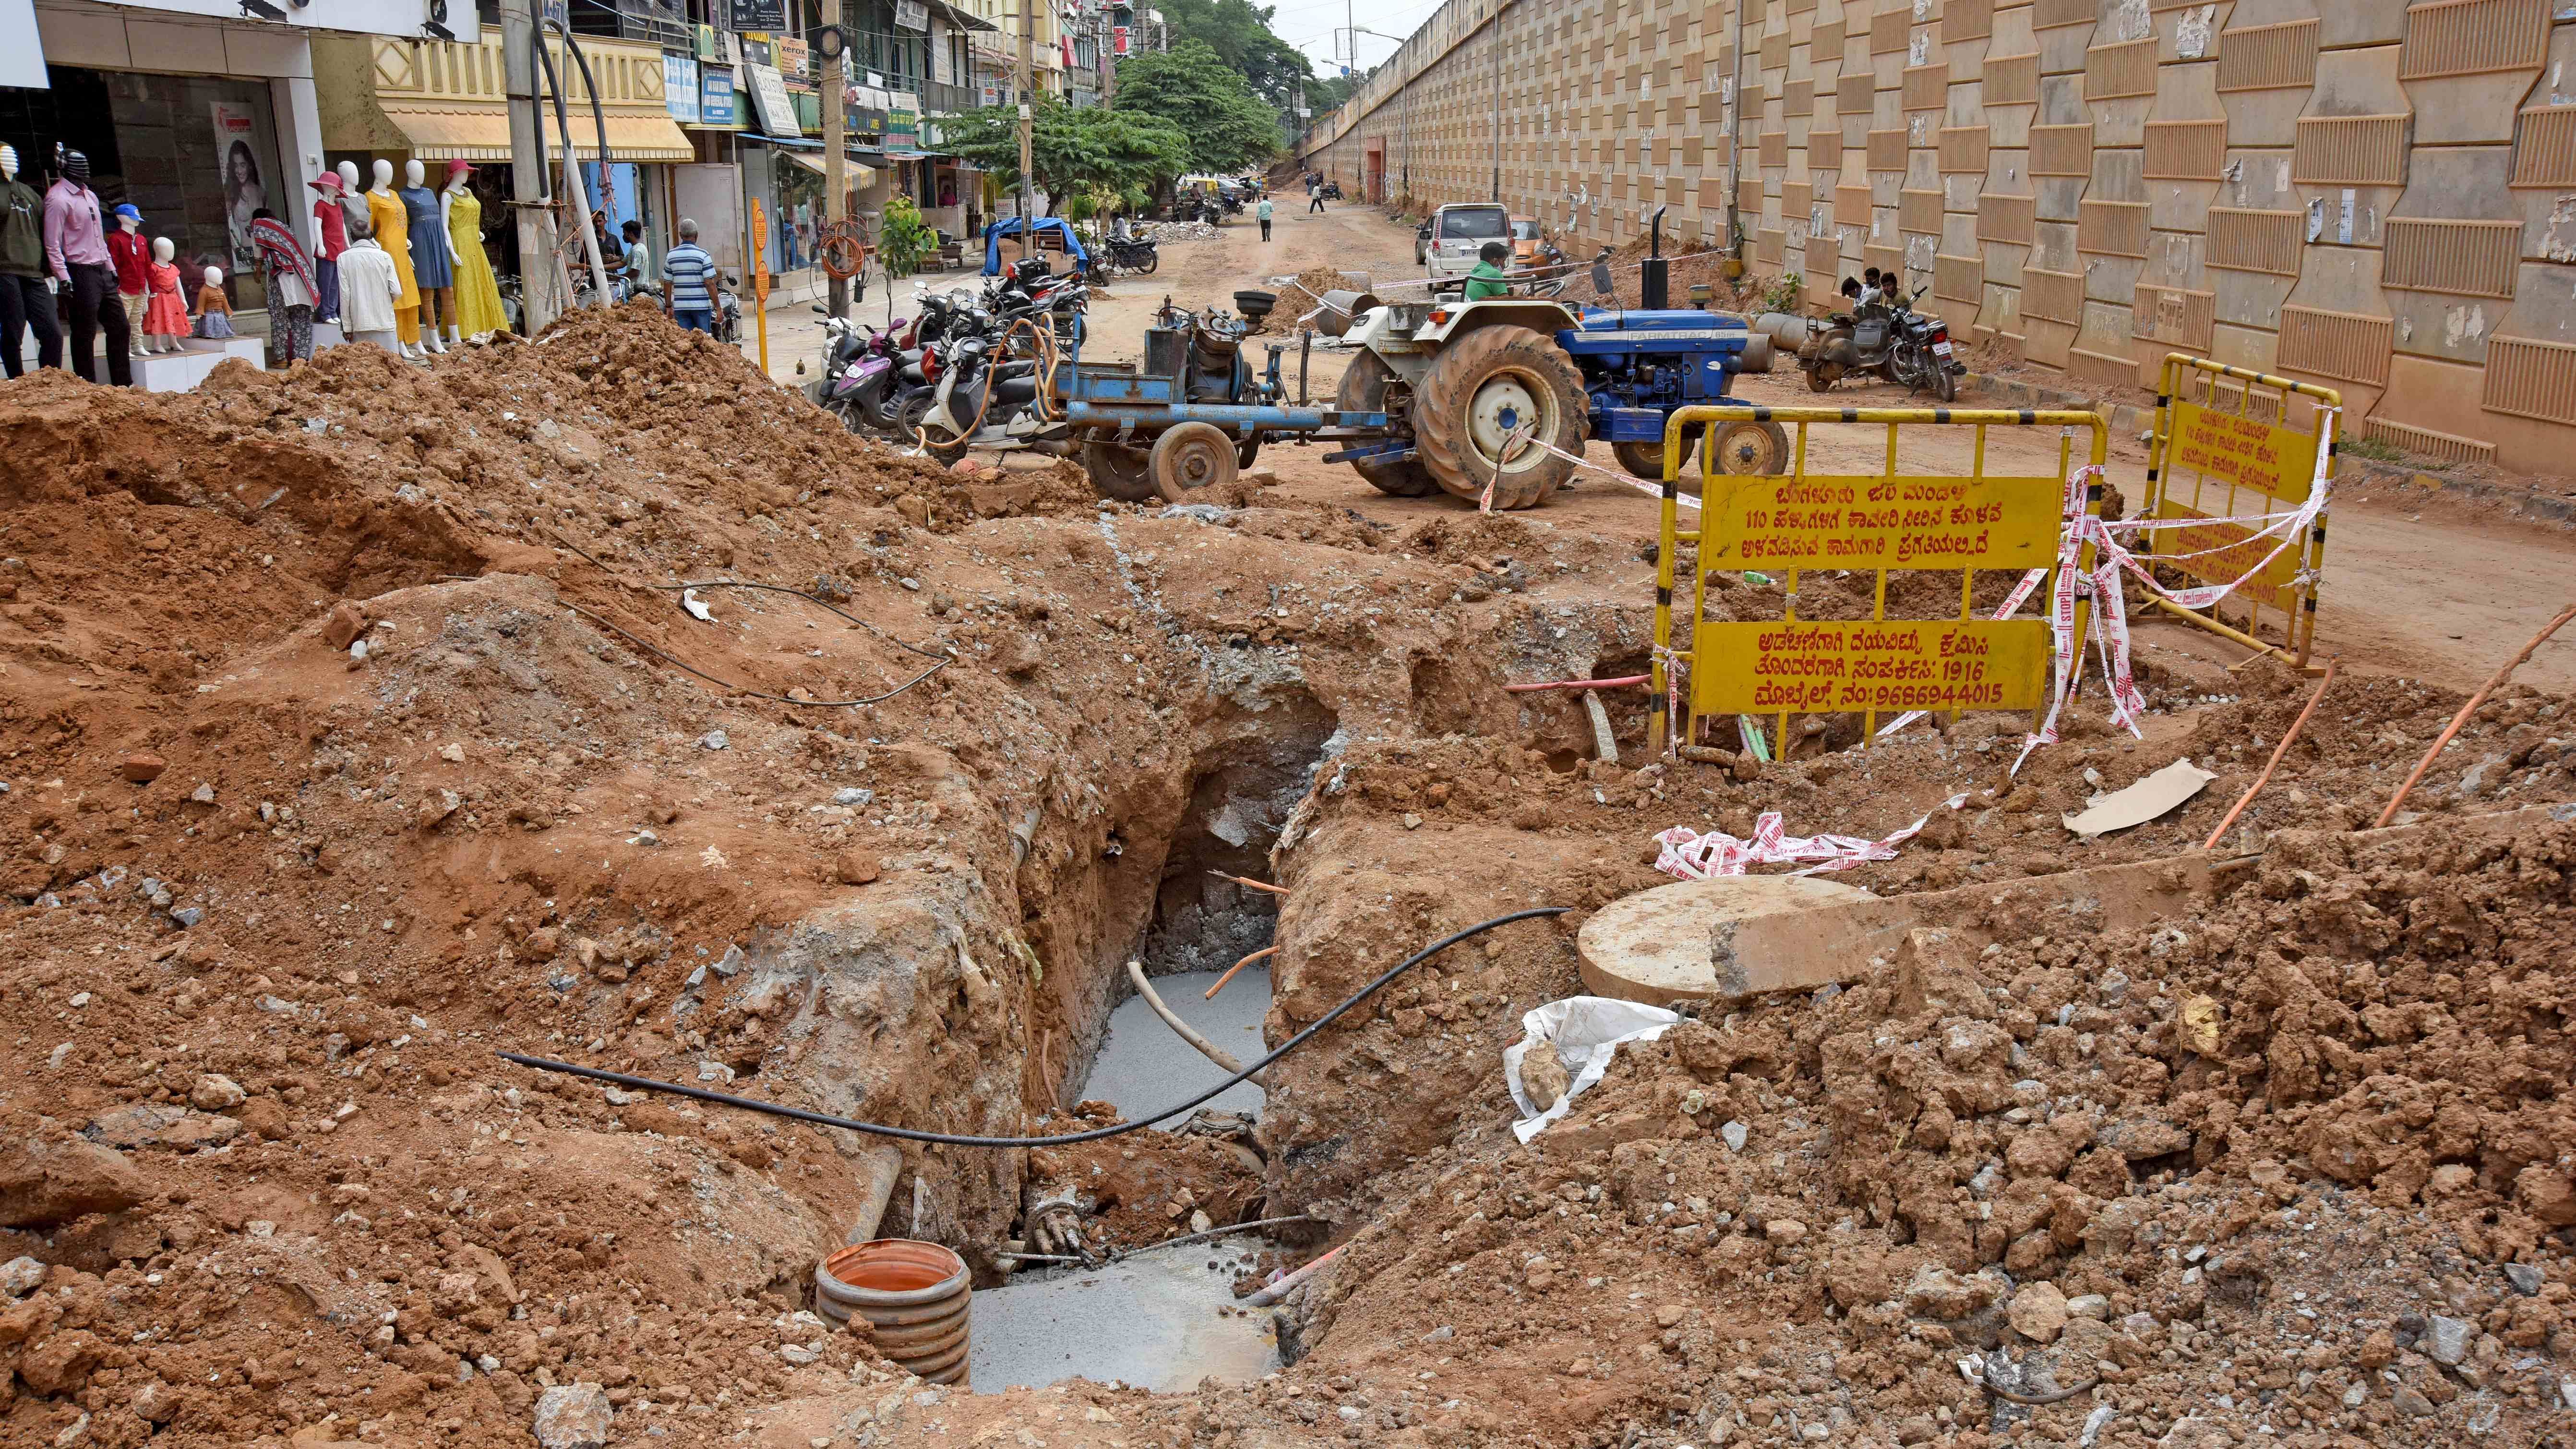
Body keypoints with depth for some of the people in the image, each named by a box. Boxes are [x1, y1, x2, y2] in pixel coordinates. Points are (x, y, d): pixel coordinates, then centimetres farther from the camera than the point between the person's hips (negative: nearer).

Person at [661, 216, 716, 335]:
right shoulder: (703, 255, -7)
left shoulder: (671, 255, 4)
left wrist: (668, 307, 16)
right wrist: (718, 307, -5)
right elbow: (710, 284, -10)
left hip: (680, 307, 3)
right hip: (701, 306, -3)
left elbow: (667, 284, 7)